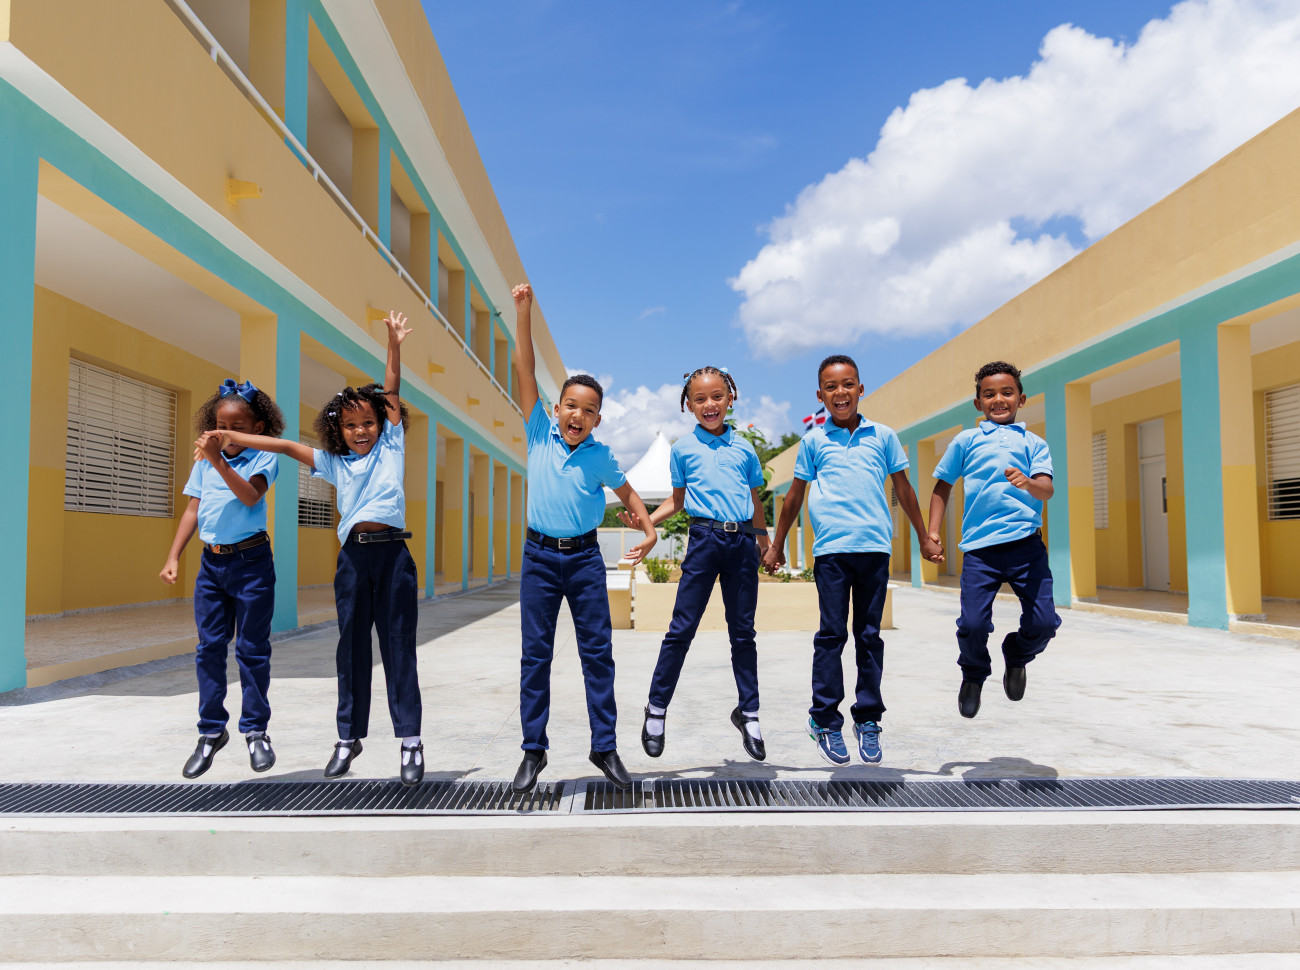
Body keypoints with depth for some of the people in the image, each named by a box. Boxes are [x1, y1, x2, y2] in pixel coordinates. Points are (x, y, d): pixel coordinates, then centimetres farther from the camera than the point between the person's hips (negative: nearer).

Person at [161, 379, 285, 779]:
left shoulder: (263, 459, -5)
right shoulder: (203, 461, 7)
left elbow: (250, 495, -23)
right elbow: (192, 510, 10)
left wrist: (219, 461, -33)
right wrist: (173, 557, 5)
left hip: (251, 561, -4)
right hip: (211, 561, 4)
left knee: (252, 648, 3)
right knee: (209, 647, 7)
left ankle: (255, 730, 16)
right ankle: (212, 731, 19)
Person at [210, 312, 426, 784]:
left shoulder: (390, 447, 11)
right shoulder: (334, 462, 16)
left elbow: (391, 394, 9)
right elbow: (287, 446, 15)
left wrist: (394, 346, 8)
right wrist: (232, 438, 11)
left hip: (392, 553, -2)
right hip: (353, 556, 3)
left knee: (398, 644, -1)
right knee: (351, 646, 9)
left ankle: (410, 740, 3)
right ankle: (349, 737, 21)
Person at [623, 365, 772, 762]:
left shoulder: (744, 448, 13)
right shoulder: (683, 447, 8)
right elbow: (677, 499, 13)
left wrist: (764, 538, 19)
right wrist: (646, 520, -2)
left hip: (742, 541, 2)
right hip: (705, 537, -2)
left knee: (743, 631, 8)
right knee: (682, 628, -3)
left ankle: (748, 712, 20)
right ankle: (657, 708, 11)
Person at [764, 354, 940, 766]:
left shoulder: (883, 436, 11)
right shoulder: (814, 440, 9)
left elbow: (903, 489, 18)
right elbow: (795, 495, 15)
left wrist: (924, 537, 21)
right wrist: (776, 546, 17)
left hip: (874, 546, 1)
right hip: (831, 548, -1)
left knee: (869, 635, 6)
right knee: (831, 635, -1)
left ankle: (868, 720, 17)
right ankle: (824, 721, 8)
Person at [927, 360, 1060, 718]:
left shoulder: (1033, 443, 15)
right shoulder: (966, 440, 16)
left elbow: (1046, 488, 1)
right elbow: (943, 487, 22)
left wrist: (1028, 483, -23)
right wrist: (932, 532, 12)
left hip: (1026, 544, 1)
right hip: (979, 547, 0)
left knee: (1043, 622, -9)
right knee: (972, 624, -11)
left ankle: (1016, 656, 27)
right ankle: (973, 676, 22)